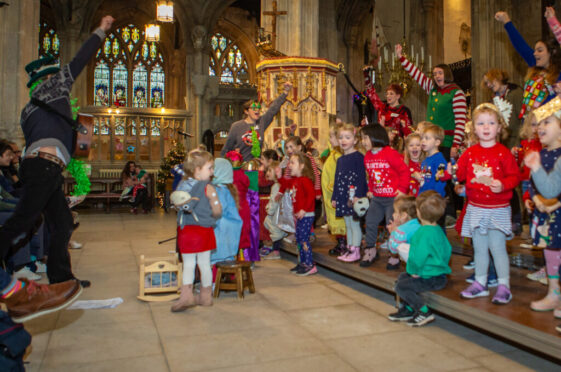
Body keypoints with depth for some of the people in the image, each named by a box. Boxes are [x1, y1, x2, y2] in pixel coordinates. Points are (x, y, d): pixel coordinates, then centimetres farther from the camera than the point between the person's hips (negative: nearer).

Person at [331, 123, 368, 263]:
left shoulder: (358, 157, -8)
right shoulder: (340, 159, 15)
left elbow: (361, 177, -14)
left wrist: (358, 195, -21)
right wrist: (334, 197, 17)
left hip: (354, 196, -7)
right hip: (343, 197, 7)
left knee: (355, 224, -2)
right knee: (348, 225, 14)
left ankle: (355, 251, 6)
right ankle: (349, 249, 21)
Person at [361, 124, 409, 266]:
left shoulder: (391, 154, -15)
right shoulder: (367, 156, 7)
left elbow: (404, 171, -12)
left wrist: (402, 189, -12)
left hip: (393, 197, -7)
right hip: (376, 197, 7)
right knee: (370, 222, 7)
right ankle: (370, 250, 23)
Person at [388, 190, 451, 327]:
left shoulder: (424, 233, -25)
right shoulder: (438, 229, 8)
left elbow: (418, 257, -27)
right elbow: (447, 249, 19)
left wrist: (413, 271, -6)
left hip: (432, 279, -11)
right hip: (438, 273, 11)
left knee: (401, 286, -10)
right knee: (402, 277, 21)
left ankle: (424, 312, -3)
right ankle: (407, 309, 26)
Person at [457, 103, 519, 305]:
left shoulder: (503, 152, -7)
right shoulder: (470, 153, 5)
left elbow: (514, 176, -8)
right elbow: (460, 173, 7)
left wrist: (502, 185, -27)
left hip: (497, 209, -4)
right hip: (475, 208, 4)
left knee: (497, 247, -2)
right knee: (479, 247, 13)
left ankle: (504, 286, 11)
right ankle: (480, 283, 25)